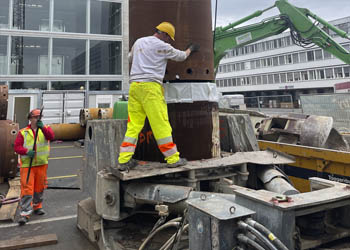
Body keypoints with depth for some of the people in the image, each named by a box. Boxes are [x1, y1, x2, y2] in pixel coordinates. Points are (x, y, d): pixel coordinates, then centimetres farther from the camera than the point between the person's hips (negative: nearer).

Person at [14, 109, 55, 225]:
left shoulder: (45, 128, 7)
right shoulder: (23, 132, 5)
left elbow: (51, 136, -15)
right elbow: (17, 147, 0)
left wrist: (42, 127, -32)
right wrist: (27, 151, -20)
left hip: (42, 164, 2)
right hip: (27, 165, -2)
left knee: (40, 187, 13)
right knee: (27, 189, -7)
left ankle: (37, 206, 33)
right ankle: (24, 214, -3)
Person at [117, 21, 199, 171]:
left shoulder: (138, 42, 18)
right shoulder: (162, 46, 1)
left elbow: (130, 58, 35)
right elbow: (181, 56, 15)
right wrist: (190, 49, 35)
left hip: (134, 85, 6)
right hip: (150, 86, -6)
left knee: (133, 124, 6)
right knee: (161, 124, -3)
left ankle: (124, 160, 3)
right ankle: (173, 159, 4)